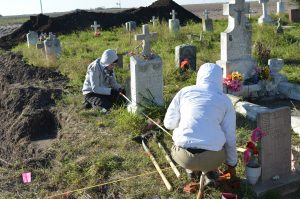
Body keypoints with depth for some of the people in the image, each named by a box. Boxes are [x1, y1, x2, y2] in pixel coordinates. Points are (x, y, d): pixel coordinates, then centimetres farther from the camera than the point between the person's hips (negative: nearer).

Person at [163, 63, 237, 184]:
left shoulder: (184, 92, 9)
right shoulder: (225, 101, 9)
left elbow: (169, 123, 12)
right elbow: (230, 138, 13)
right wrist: (231, 165, 28)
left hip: (183, 156, 0)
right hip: (211, 158, 0)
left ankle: (191, 169, 27)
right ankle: (209, 170, 20)